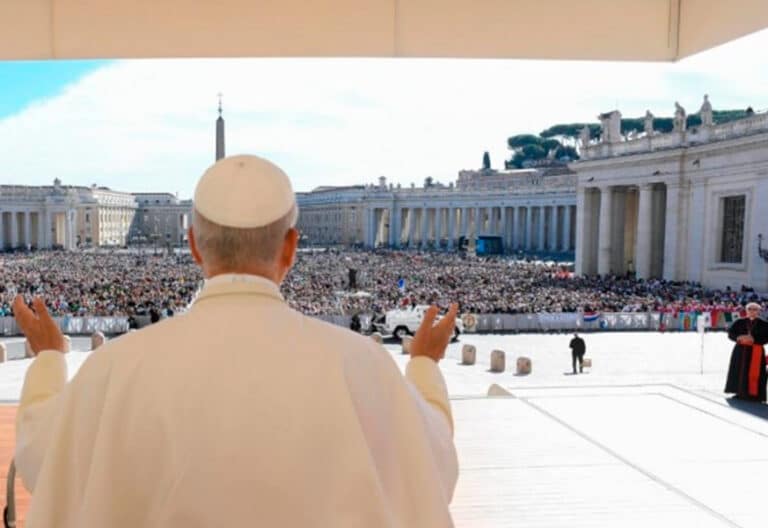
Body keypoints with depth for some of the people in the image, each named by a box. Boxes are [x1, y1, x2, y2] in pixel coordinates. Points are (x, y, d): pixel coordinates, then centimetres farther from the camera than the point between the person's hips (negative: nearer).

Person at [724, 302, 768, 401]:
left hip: (756, 351, -3)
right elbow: (731, 333, 5)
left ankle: (753, 394, 0)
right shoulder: (739, 322, 7)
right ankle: (740, 392, 13)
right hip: (740, 351, 3)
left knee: (754, 373, -6)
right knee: (740, 372, 4)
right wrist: (739, 338, -15)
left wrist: (753, 339, -19)